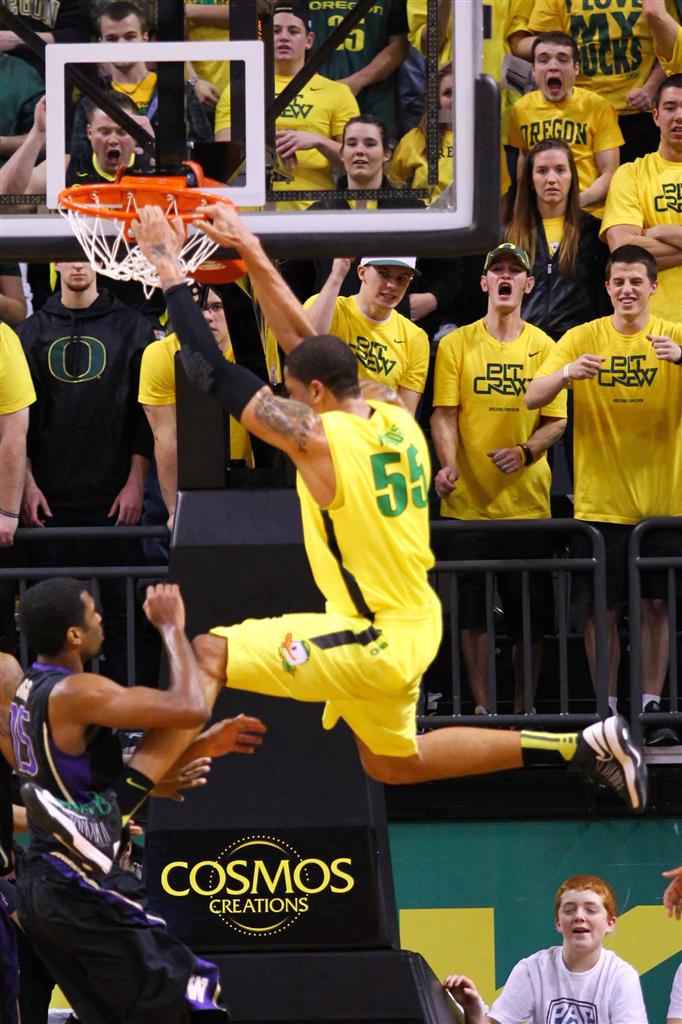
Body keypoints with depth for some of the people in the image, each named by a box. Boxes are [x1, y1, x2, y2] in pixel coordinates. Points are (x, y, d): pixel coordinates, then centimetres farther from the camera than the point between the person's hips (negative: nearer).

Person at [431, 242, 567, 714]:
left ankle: (524, 708, 11)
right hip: (469, 500, -1)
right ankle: (482, 707, 8)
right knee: (473, 611, 0)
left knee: (530, 614, 2)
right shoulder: (456, 345, 4)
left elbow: (557, 419, 6)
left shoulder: (543, 347, 7)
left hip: (527, 499, 1)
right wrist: (448, 464, -19)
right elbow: (444, 413, -1)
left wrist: (525, 452, -13)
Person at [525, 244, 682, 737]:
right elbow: (533, 398, -5)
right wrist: (568, 372, -26)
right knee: (601, 607, 1)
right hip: (600, 501, 0)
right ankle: (607, 708, 9)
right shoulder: (582, 339, 3)